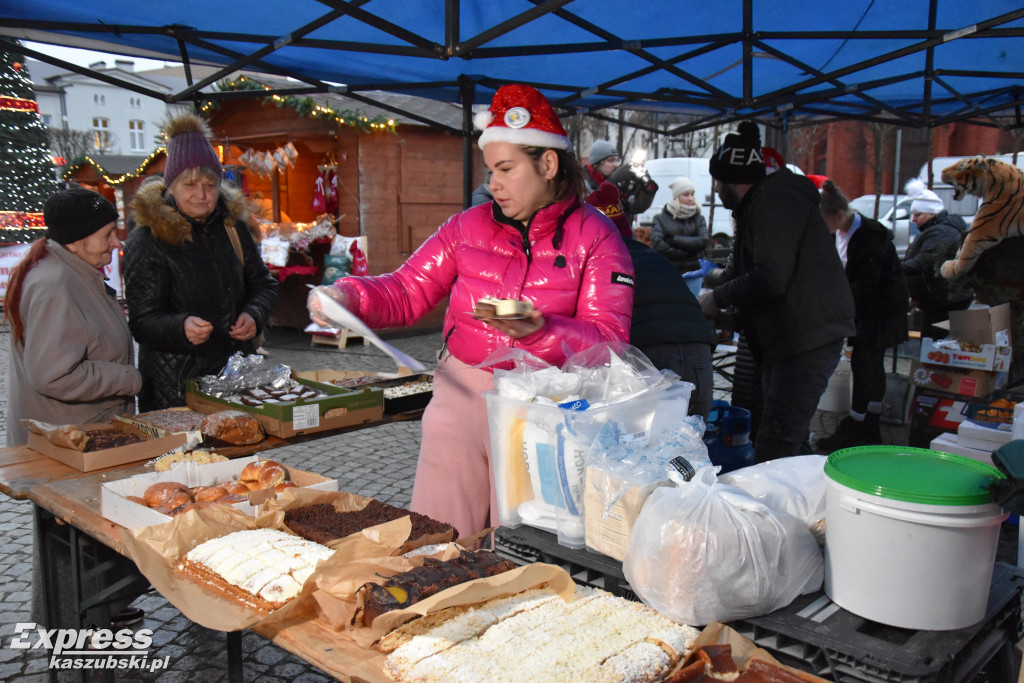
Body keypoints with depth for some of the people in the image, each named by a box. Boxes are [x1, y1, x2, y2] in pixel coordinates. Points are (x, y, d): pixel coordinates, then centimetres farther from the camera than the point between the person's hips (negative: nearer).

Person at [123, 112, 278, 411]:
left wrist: (254, 315, -5)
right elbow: (142, 322, -11)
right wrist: (182, 327, -31)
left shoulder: (232, 225, 6)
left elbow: (263, 284, 16)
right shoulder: (146, 242, -8)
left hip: (236, 372, 4)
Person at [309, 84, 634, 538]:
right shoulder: (469, 226, 8)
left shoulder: (594, 236, -2)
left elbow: (610, 341, -9)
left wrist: (540, 332, -26)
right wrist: (345, 296, -12)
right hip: (460, 393, 3)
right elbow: (406, 291, 7)